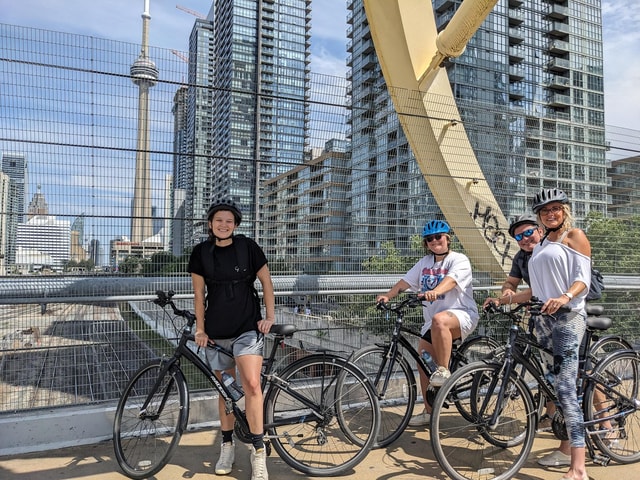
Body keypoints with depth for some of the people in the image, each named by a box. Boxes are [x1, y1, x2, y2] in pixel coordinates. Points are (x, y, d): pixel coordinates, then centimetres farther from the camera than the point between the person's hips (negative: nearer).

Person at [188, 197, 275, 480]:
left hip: (247, 327, -2)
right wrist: (200, 328, 3)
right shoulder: (201, 253, 3)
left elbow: (266, 282, 4)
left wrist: (269, 316, -3)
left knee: (251, 384, -17)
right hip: (216, 332, 2)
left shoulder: (248, 247, -2)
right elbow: (199, 293, 7)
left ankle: (258, 451, -4)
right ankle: (227, 446, 28)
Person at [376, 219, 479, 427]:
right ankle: (429, 412, 16)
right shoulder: (425, 262, 14)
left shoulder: (459, 260, -5)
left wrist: (435, 291, -46)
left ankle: (444, 370, -24)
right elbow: (406, 281, 4)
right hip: (432, 320, 7)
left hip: (461, 315, -6)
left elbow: (451, 279, -26)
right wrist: (387, 295, -12)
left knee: (439, 320, -40)